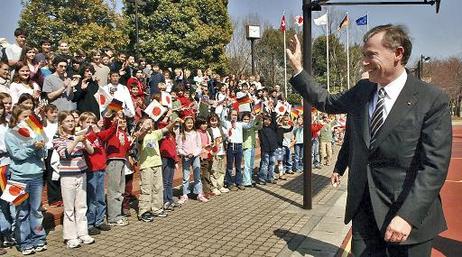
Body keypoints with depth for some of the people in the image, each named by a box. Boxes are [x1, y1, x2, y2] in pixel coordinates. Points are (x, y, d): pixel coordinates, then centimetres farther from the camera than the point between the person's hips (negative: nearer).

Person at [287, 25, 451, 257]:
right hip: (363, 208, 4)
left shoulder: (432, 100, -12)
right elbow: (327, 102, 18)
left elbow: (434, 165, -16)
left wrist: (408, 216, -23)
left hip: (408, 214, -4)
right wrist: (298, 68, 14)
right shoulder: (361, 90, 4)